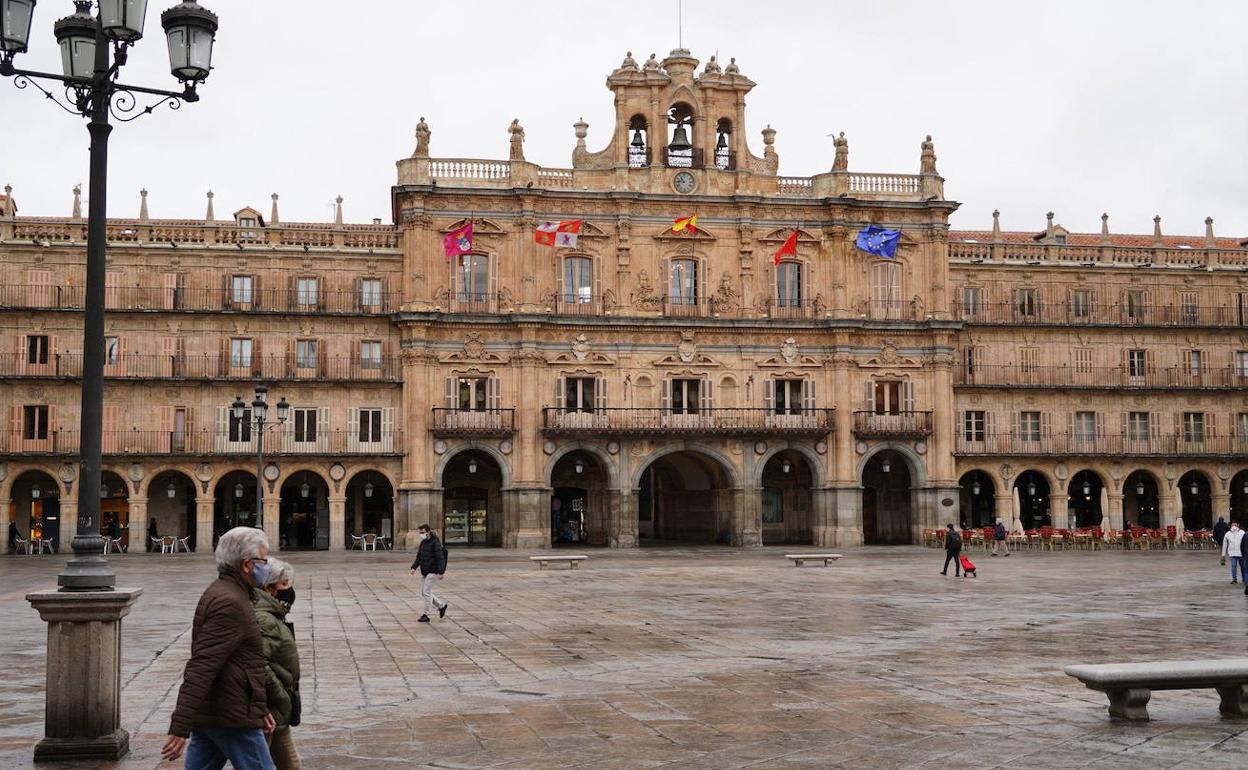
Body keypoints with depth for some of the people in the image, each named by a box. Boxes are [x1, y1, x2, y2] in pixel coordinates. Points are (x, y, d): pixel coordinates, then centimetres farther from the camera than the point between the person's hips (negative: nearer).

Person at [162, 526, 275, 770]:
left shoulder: (221, 592, 16)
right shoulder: (229, 603, -18)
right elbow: (201, 669, -25)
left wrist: (259, 709, 28)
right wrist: (180, 729, -29)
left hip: (208, 714, 10)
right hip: (231, 718, -10)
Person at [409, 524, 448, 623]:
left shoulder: (435, 543, -14)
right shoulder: (423, 542, 11)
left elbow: (440, 558, -18)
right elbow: (419, 556, 17)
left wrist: (441, 572, -24)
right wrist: (414, 567, 4)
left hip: (433, 572, -9)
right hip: (424, 572, 9)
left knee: (427, 592, -10)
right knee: (423, 593, 11)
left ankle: (426, 615, -3)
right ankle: (442, 605, 24)